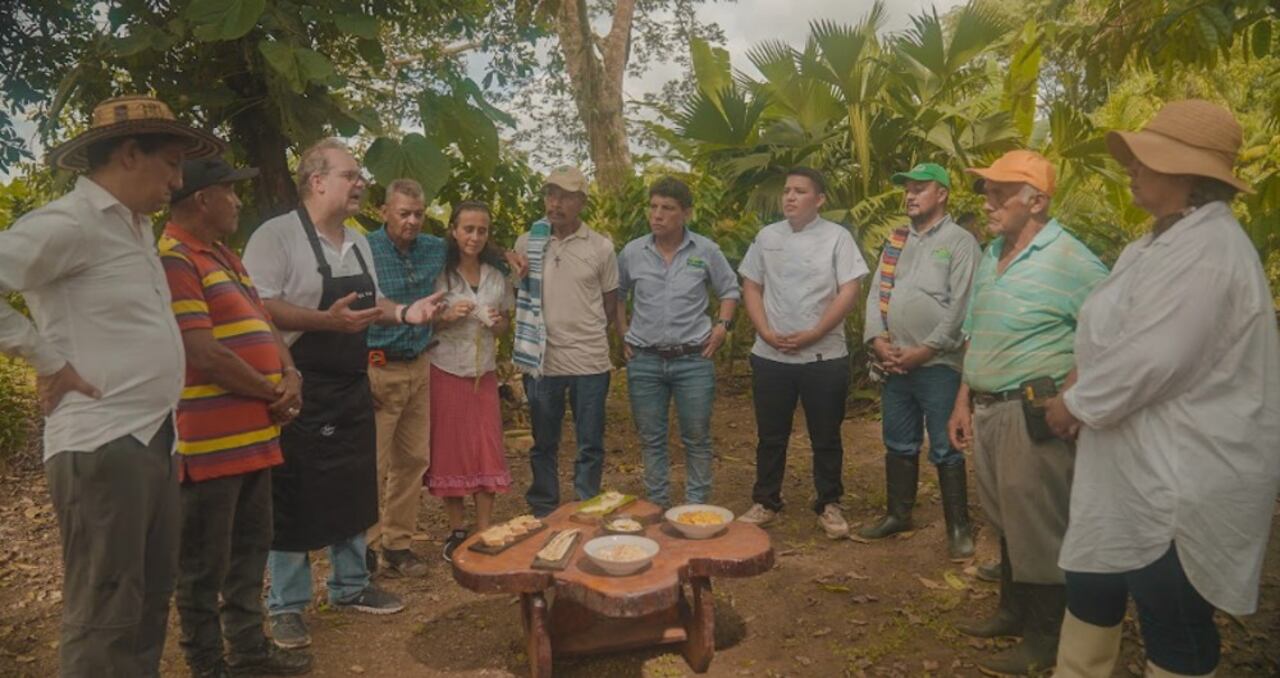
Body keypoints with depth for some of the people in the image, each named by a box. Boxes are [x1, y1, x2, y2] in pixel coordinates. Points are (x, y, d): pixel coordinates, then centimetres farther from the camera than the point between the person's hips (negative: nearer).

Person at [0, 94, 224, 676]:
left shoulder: (136, 227, 15)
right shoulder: (69, 223, -12)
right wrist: (50, 362, -15)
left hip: (152, 440, 9)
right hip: (102, 446, -9)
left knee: (151, 596, 19)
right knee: (105, 618, 1)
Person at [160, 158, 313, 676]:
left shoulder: (224, 256, 17)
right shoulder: (174, 261, -15)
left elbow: (262, 325, 18)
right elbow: (206, 356, -22)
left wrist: (290, 376, -1)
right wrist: (274, 396, -10)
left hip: (254, 433, 10)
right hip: (211, 440, -10)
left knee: (250, 550, 19)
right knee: (205, 564, 5)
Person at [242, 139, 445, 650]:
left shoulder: (358, 242, 12)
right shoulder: (277, 235, -13)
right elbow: (258, 306, -21)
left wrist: (404, 313, 0)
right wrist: (327, 320, -29)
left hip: (352, 388, 8)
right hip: (299, 392, -8)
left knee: (351, 492, 16)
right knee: (293, 500, 4)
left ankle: (350, 586, 32)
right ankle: (286, 605, 20)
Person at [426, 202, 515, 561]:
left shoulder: (497, 275, 7)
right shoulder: (439, 273, -4)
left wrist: (497, 322, -7)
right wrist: (448, 317, -18)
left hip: (484, 372, 3)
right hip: (446, 372, -2)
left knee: (488, 449, 0)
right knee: (450, 450, 5)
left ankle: (484, 531, 10)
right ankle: (457, 530, 19)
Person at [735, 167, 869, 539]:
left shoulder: (837, 237, -2)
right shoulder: (767, 236, 7)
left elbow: (849, 293, -8)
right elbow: (751, 288, 8)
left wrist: (812, 335, -14)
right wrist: (766, 332, -6)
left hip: (824, 356, -2)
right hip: (771, 356, 3)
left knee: (826, 437, 9)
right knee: (771, 436, 11)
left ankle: (828, 505, 24)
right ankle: (765, 502, 25)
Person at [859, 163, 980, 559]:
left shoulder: (960, 241, -4)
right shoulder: (896, 241, 14)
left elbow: (961, 307, -12)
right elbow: (876, 293, 10)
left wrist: (925, 350, -14)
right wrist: (877, 339, -4)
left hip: (939, 364, -6)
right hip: (895, 363, 6)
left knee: (945, 450, 1)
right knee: (899, 445, 15)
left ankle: (959, 527, 13)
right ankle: (898, 514, 28)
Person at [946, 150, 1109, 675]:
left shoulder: (1068, 259, -14)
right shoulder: (990, 255, 12)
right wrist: (963, 401, 15)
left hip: (1034, 415, -8)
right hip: (987, 410, 8)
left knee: (1037, 529, 4)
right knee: (1005, 522, 19)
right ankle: (1013, 613, 36)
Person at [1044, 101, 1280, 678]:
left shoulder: (1203, 249, -23)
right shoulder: (1164, 243, 12)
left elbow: (1147, 362, -27)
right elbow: (1114, 336, 17)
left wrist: (1075, 405, -11)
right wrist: (1079, 393, 3)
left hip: (1181, 483, -11)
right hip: (1136, 467, 11)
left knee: (1174, 631, 7)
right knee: (1090, 592, 22)